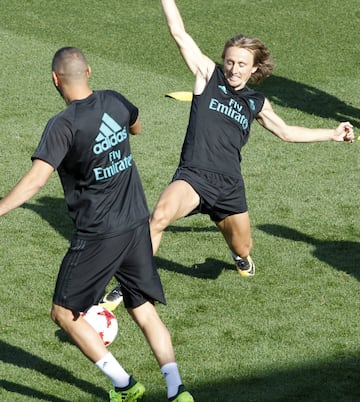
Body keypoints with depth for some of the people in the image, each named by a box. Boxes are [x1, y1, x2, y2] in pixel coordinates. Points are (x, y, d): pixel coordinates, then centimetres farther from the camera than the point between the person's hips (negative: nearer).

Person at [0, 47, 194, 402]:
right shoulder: (114, 102, 3)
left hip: (98, 235, -7)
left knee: (65, 313, 7)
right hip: (137, 224, 7)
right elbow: (135, 126, 27)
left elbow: (36, 179, -26)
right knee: (144, 312, 14)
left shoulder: (63, 125, -17)